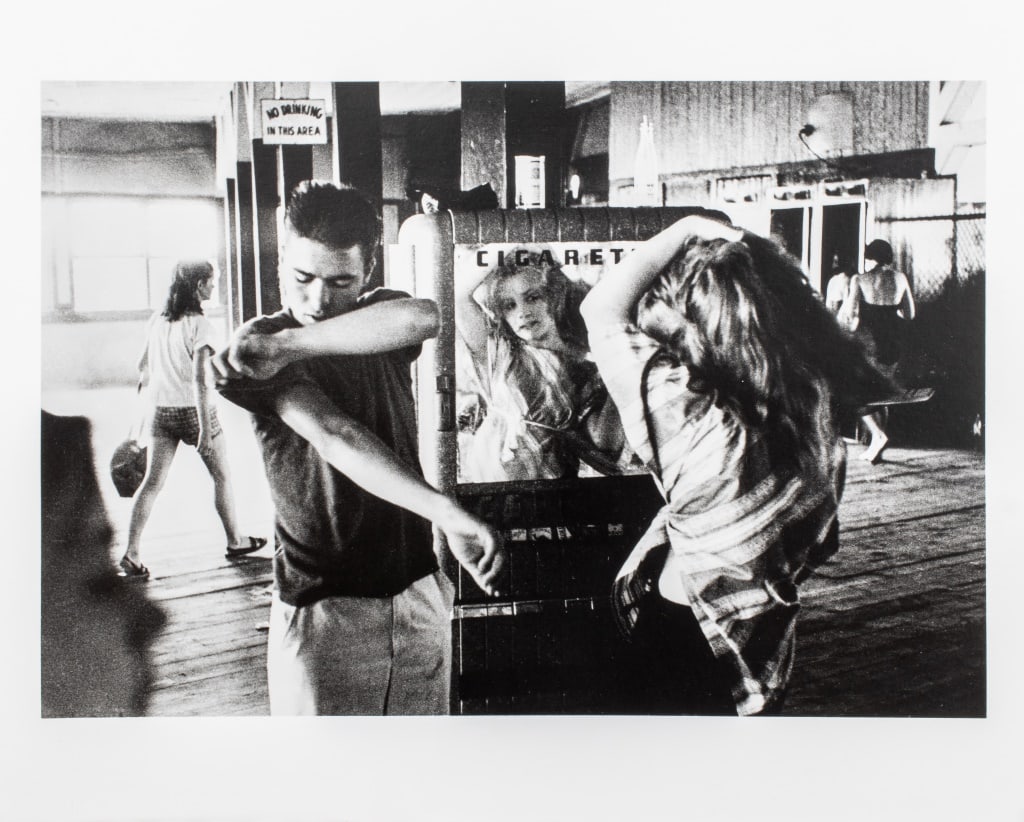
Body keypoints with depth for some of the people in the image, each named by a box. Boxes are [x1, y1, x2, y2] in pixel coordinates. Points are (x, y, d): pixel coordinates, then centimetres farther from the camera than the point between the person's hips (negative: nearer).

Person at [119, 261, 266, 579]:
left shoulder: (157, 320, 4)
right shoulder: (199, 325, -16)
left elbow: (143, 365, 13)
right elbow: (200, 378, -22)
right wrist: (205, 428, -22)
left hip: (161, 411, 6)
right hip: (192, 410, -5)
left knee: (152, 482, 6)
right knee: (221, 476, 13)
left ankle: (131, 553, 1)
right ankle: (235, 541, 25)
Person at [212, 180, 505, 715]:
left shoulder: (378, 322, 5)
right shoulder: (257, 349, -7)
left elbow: (422, 317, -21)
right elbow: (335, 436, -25)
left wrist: (291, 345, -24)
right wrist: (445, 512, -37)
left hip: (418, 592, 4)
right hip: (323, 606, -4)